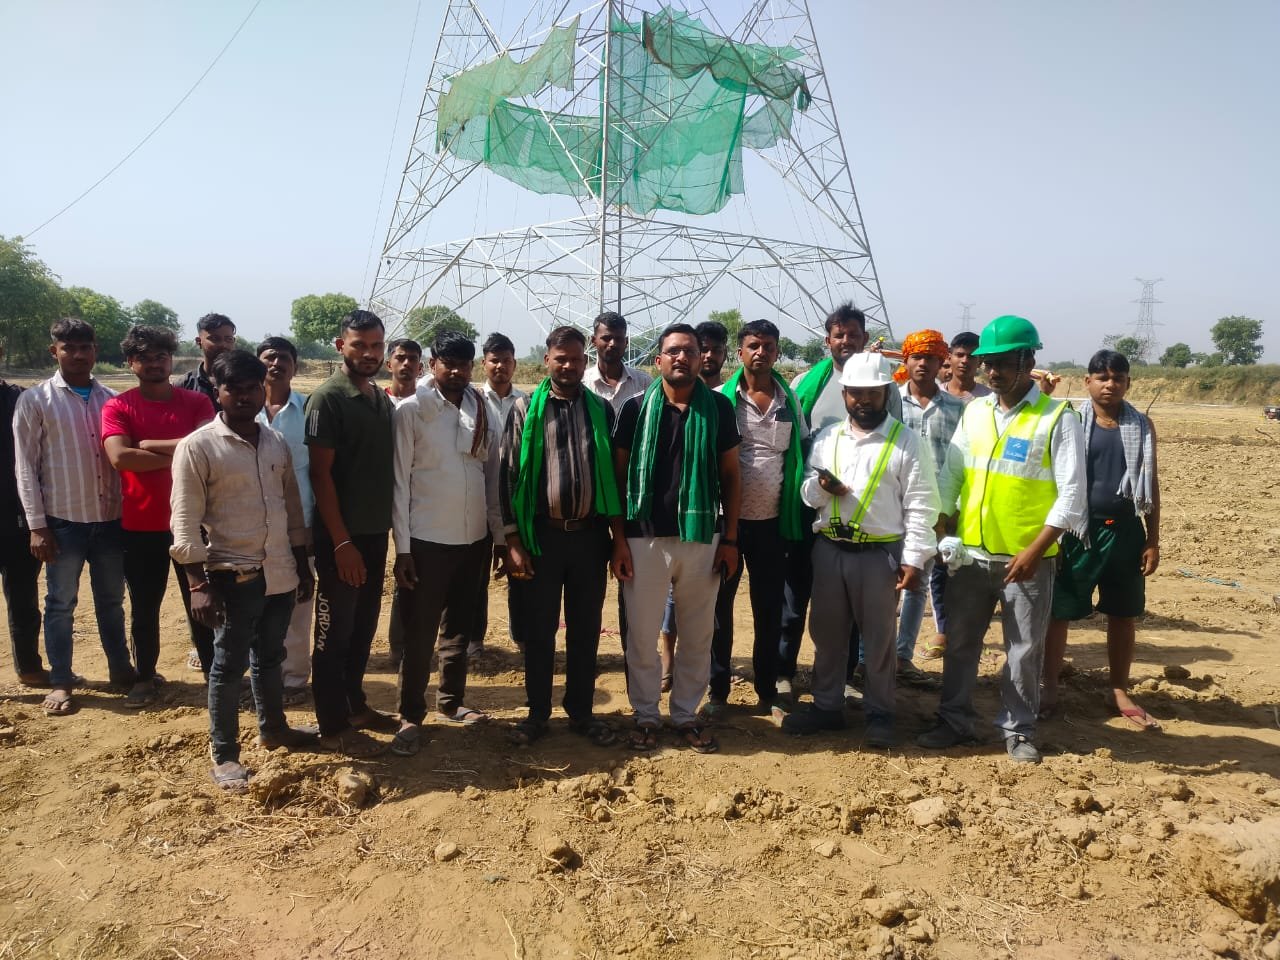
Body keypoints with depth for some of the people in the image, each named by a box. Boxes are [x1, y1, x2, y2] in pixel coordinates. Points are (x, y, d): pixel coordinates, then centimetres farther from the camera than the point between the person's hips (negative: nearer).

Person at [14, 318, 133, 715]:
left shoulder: (110, 398, 6)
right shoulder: (35, 400, -3)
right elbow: (25, 466, -4)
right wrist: (37, 525, -9)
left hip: (110, 518, 3)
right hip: (64, 520, -3)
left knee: (111, 599, 14)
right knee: (60, 603, 7)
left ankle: (120, 668, 29)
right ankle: (60, 683, 18)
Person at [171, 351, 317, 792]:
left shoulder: (277, 444, 8)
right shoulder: (197, 447, -10)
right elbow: (186, 521, -12)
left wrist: (302, 565, 14)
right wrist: (199, 583, -17)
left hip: (279, 572, 5)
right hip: (233, 575, -5)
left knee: (269, 657, 20)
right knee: (229, 665, 5)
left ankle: (273, 727, 37)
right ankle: (224, 754, 18)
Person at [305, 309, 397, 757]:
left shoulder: (383, 400, 10)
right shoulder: (327, 398, -11)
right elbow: (320, 474, -15)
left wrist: (391, 527, 10)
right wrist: (341, 542, -17)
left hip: (375, 533, 7)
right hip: (342, 537, -7)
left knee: (363, 627, 16)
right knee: (335, 632, 4)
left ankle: (354, 704, 31)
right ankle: (333, 726, 14)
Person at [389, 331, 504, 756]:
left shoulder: (483, 412, 5)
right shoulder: (411, 410, -7)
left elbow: (492, 477, 9)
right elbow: (400, 481, -8)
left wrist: (500, 536, 8)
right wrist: (402, 547, -10)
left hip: (474, 539, 5)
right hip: (427, 540, -4)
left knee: (460, 628, 16)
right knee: (420, 634, 2)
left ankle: (450, 702, 31)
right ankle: (411, 716, 14)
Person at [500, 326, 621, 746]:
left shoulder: (601, 409, 7)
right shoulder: (525, 409, 2)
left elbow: (614, 472, 9)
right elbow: (509, 475, -1)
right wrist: (512, 540, -6)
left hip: (590, 534, 2)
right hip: (542, 534, -1)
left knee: (585, 629, 10)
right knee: (539, 629, 8)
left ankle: (581, 711, 25)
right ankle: (537, 712, 23)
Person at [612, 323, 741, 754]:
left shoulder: (718, 407, 2)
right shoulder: (637, 408, -1)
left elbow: (730, 475, 6)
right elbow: (618, 476, 1)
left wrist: (730, 539, 1)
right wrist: (619, 540, -4)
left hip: (702, 538, 1)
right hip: (645, 538, -1)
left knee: (697, 635, 11)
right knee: (642, 634, 7)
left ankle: (686, 714, 27)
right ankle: (645, 715, 24)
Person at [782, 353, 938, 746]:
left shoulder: (906, 442, -4)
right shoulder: (827, 437, 8)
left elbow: (920, 507, -6)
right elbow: (807, 490, 12)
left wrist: (914, 560, -11)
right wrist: (820, 487, -12)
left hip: (880, 554, -4)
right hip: (828, 549, 4)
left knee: (879, 638, 8)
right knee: (827, 633, 13)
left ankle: (879, 713, 24)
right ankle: (827, 707, 28)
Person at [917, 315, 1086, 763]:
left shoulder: (1056, 419, -8)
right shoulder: (974, 412, 6)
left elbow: (1071, 495, -11)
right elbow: (949, 476, 10)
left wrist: (1034, 551, -17)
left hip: (1026, 559, -4)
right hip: (970, 552, 4)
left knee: (1025, 650, 8)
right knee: (960, 642, 13)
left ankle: (1018, 730, 25)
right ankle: (955, 720, 28)